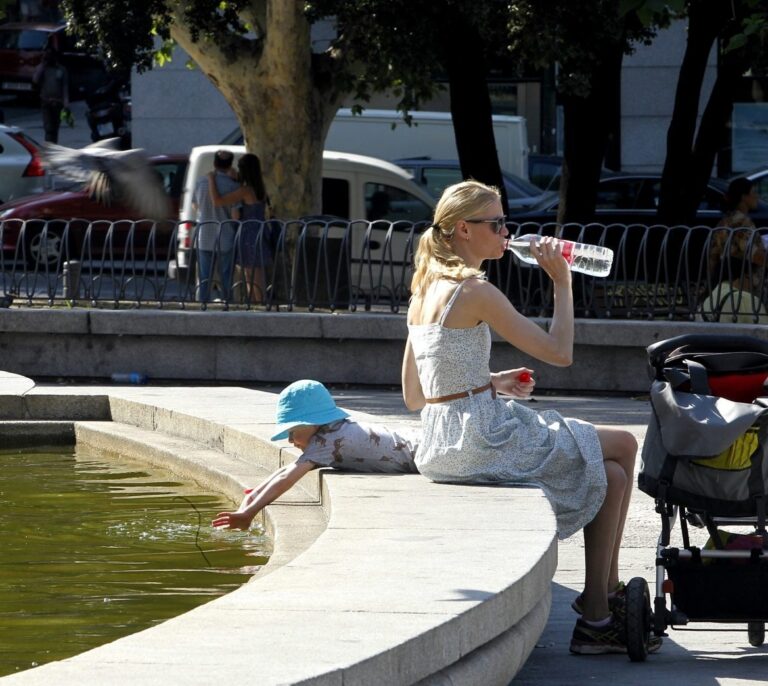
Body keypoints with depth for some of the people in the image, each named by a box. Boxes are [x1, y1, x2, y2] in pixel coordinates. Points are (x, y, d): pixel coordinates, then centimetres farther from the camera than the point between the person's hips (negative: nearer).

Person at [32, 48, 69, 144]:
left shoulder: (61, 70, 5)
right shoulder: (42, 68, 5)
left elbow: (65, 87, 2)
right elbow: (35, 80, -12)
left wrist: (66, 103, -7)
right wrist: (42, 65, -9)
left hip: (58, 102, 1)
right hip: (46, 102, -1)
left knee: (55, 128, 9)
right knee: (48, 128, -11)